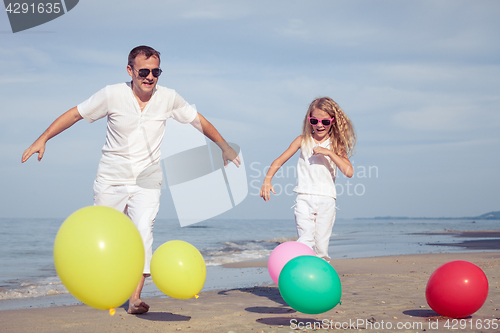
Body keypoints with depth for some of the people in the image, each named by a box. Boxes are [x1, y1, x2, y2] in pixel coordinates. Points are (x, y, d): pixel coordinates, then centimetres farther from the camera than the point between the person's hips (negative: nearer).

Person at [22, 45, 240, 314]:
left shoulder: (168, 98, -5)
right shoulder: (112, 95, -11)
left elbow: (198, 120, 10)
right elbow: (75, 114, -3)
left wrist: (225, 147, 15)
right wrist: (42, 139, -9)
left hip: (147, 182, 0)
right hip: (110, 181, 0)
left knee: (143, 231, -19)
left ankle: (135, 297, -16)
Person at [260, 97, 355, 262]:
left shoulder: (336, 145, 7)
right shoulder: (303, 140, 8)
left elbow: (348, 172, -6)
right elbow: (279, 161, 6)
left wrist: (329, 152, -13)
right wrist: (267, 179, -10)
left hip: (326, 199, 1)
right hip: (304, 198, -1)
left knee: (321, 244, 2)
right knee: (305, 241, -15)